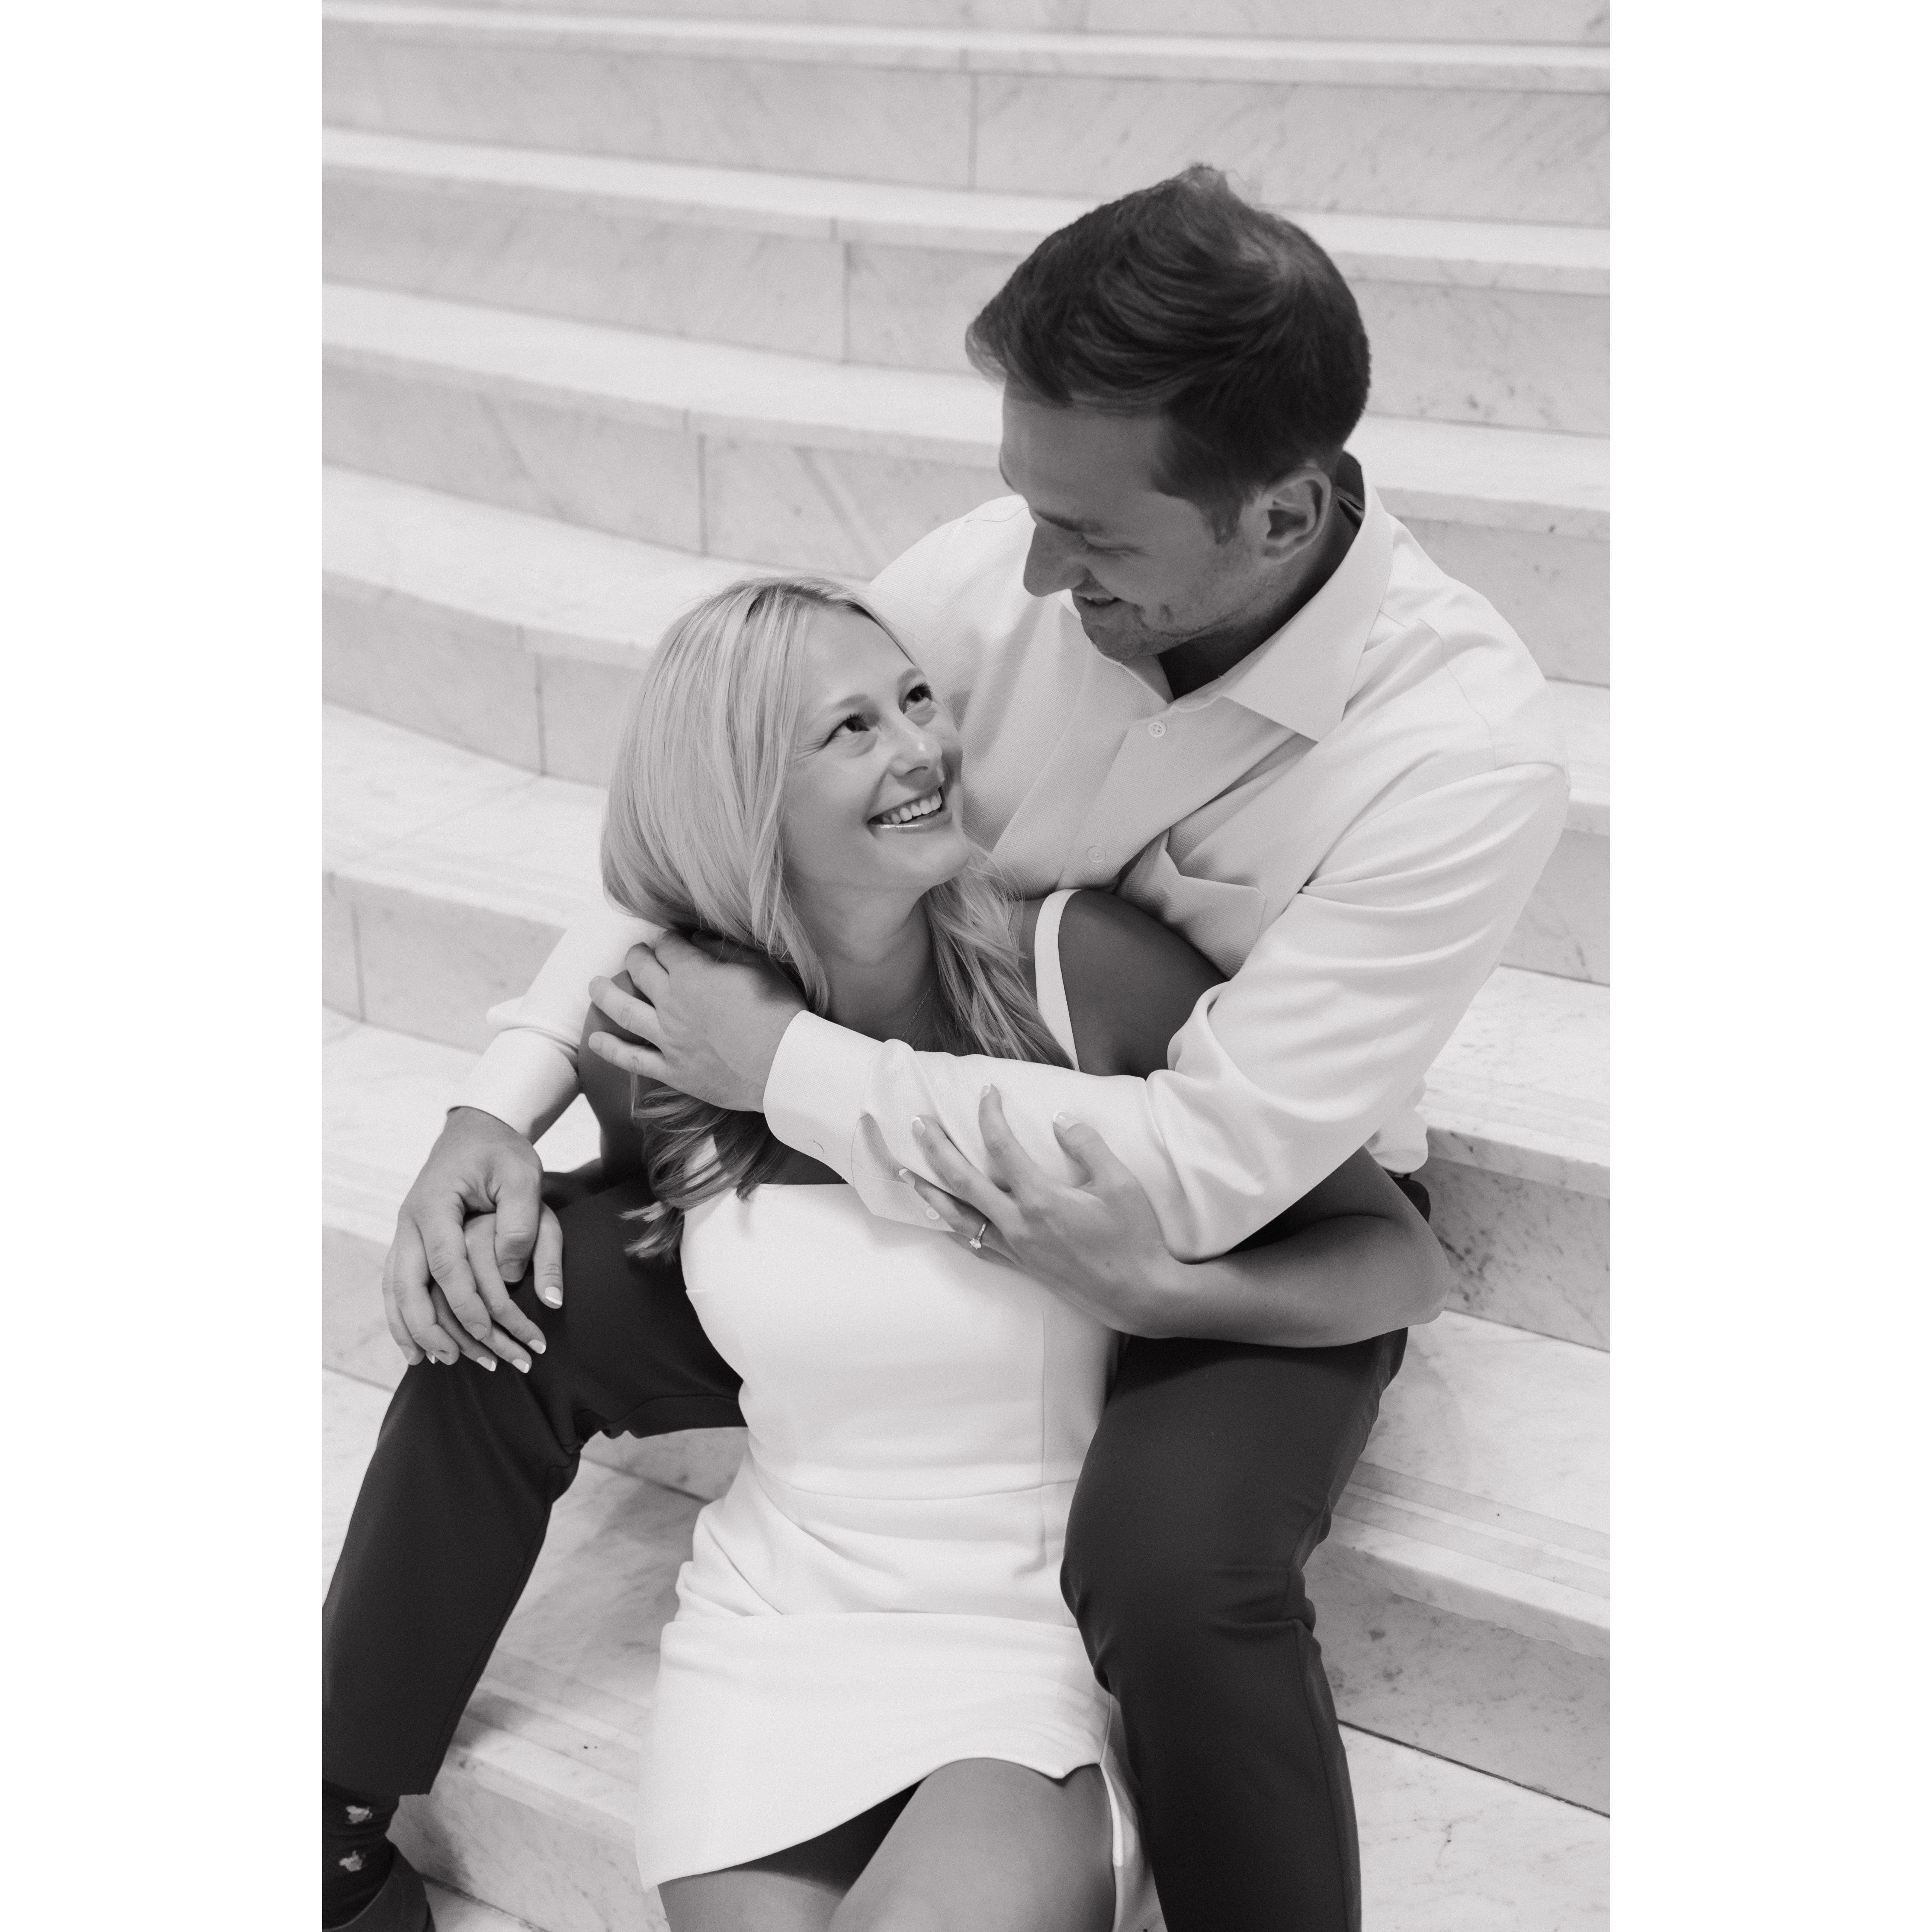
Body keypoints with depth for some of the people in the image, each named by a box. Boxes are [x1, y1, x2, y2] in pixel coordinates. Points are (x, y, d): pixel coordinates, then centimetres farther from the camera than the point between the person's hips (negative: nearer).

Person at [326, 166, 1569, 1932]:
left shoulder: (1467, 742, -28)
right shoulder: (1006, 566, -16)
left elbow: (1209, 1169, -32)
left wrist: (790, 1065, -26)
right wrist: (505, 1102, -14)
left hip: (1245, 1250, -4)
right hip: (944, 1166, 5)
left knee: (1181, 1559, -36)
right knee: (505, 1304, -3)